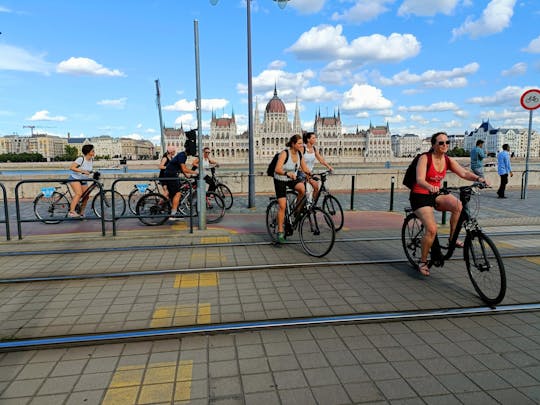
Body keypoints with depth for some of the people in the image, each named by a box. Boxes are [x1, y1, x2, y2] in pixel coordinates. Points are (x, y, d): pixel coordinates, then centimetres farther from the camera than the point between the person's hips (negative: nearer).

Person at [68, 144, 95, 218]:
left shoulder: (92, 160, 2)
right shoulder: (81, 159, -20)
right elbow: (71, 167, -28)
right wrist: (82, 171, -35)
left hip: (84, 180, 7)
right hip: (75, 178, -7)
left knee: (86, 196, 1)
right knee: (79, 194, -27)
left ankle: (81, 213, 16)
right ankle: (71, 212, -30)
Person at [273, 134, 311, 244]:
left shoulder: (299, 154, -3)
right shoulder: (284, 153, -21)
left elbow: (304, 168, 3)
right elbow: (277, 169, -31)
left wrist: (311, 174, -16)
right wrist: (287, 173, -48)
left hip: (293, 179, 5)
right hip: (280, 180, -5)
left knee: (302, 189, -29)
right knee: (282, 206, -10)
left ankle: (297, 210, -4)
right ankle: (280, 232, 1)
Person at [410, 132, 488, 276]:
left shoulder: (448, 160, 1)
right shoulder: (425, 158, -16)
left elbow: (464, 173, -9)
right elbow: (420, 180, -29)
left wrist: (478, 178, -30)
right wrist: (430, 187, -50)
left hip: (436, 194, 5)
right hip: (420, 196, -5)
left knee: (458, 205, -26)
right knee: (432, 229, -21)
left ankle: (452, 238, -5)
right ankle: (423, 262, -1)